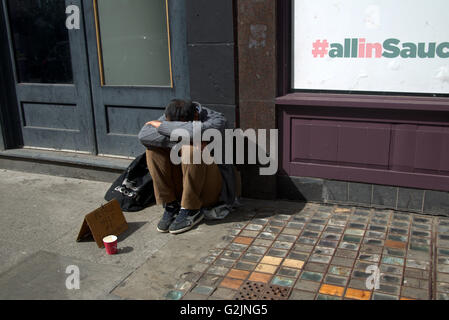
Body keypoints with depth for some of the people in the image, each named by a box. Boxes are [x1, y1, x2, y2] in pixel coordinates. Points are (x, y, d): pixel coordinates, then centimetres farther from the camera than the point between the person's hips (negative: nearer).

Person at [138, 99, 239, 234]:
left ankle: (192, 210, -17)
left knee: (192, 148, -31)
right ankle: (170, 205, -10)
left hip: (213, 188, -4)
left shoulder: (217, 121, -19)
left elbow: (196, 131, -42)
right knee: (153, 145, -14)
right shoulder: (170, 118, -6)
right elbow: (143, 135, -23)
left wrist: (161, 126, -27)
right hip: (181, 185, 5)